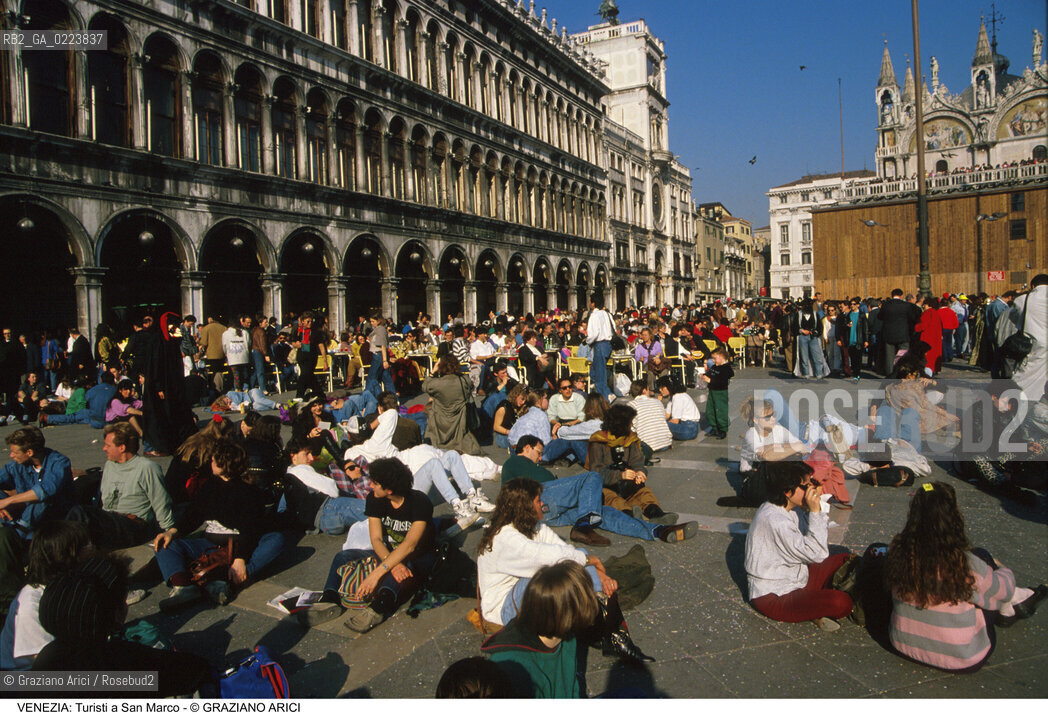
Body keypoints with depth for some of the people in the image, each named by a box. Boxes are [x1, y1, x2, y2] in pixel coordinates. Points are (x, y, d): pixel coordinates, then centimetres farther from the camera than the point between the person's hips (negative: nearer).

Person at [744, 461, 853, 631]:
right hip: (772, 597, -10)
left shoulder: (784, 510, 5)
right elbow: (817, 554, -23)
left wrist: (820, 506, 2)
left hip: (793, 579, 10)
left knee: (847, 559, 10)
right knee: (841, 603, -28)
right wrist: (815, 512, -22)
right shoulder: (774, 520, -27)